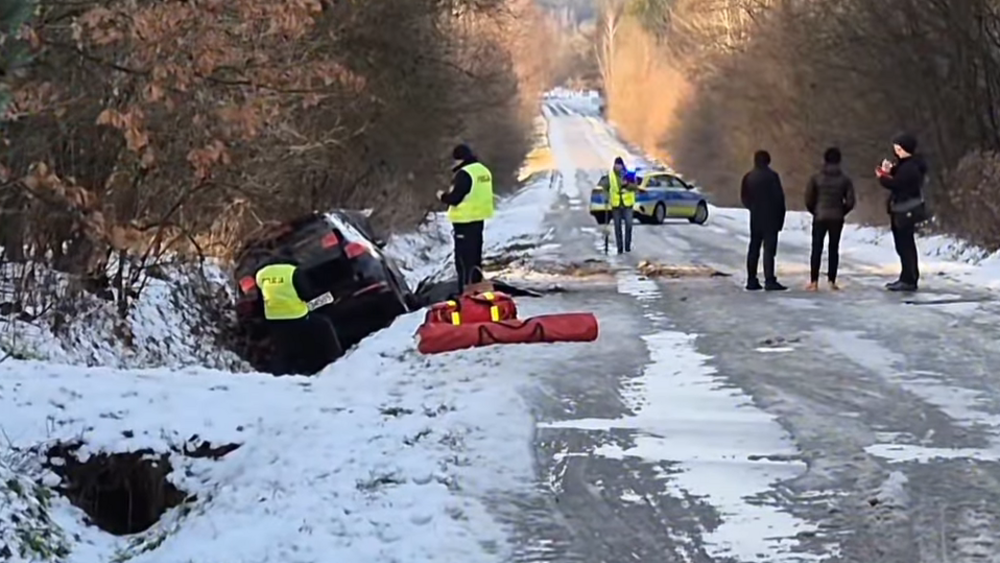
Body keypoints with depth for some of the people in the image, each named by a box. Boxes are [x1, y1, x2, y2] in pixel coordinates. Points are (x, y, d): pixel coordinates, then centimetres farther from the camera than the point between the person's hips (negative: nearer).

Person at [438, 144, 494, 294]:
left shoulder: (464, 174, -19)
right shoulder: (483, 170, 12)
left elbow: (455, 197, -21)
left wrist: (443, 196, -1)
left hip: (465, 221, -10)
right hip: (479, 218, 10)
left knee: (464, 259, -6)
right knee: (475, 256, 19)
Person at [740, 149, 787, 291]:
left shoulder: (748, 177, 5)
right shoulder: (771, 176, -11)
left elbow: (744, 198, 9)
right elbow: (779, 198, -10)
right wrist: (780, 217, -2)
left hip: (755, 219, 5)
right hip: (770, 219, -5)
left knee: (753, 249, 11)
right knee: (769, 249, -8)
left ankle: (751, 280, 12)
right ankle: (770, 281, -14)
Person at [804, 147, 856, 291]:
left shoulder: (816, 178, -5)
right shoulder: (845, 179, -2)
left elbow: (809, 200, -5)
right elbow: (850, 201, -3)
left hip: (819, 218, -1)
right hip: (837, 218, 1)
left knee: (817, 249, 2)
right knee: (834, 249, 7)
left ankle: (814, 282, -2)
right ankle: (832, 281, 5)